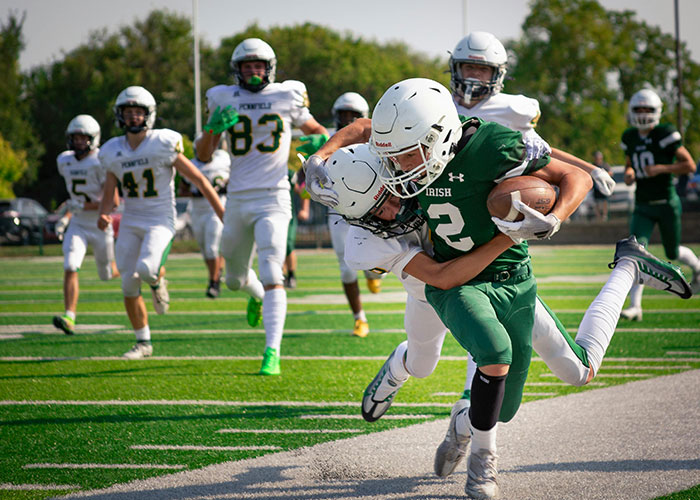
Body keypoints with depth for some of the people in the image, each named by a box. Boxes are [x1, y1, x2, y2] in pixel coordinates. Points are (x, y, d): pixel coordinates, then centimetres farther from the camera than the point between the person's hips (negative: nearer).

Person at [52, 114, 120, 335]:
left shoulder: (101, 163, -18)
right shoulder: (65, 161, 2)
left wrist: (83, 207, -27)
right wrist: (66, 217, 13)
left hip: (100, 225, -4)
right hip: (77, 225, 4)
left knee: (108, 274, 12)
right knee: (70, 268, -17)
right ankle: (69, 317, -22)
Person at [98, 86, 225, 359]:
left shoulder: (164, 145, -11)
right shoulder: (114, 152, 2)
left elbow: (199, 180, -7)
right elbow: (109, 194, 11)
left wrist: (225, 217, -8)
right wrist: (103, 215, -12)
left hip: (160, 220, -4)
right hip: (130, 223, 4)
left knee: (147, 270, -29)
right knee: (129, 287, 2)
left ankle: (157, 280, 9)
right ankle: (143, 342, 19)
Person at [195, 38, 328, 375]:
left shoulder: (287, 97, 2)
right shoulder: (224, 100, 5)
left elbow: (314, 129, 17)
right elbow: (203, 156, 5)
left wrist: (321, 140, -7)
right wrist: (212, 127, -15)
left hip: (273, 199, -3)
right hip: (238, 200, 3)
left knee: (271, 275, -19)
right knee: (235, 279, 17)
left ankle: (272, 351, -22)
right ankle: (257, 297, 53)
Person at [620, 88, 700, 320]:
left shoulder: (665, 135, -12)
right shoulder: (630, 138, 6)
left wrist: (661, 168, -21)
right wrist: (629, 173, 0)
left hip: (667, 204, -4)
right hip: (642, 207, 4)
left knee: (673, 253, 11)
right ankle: (635, 306, -14)